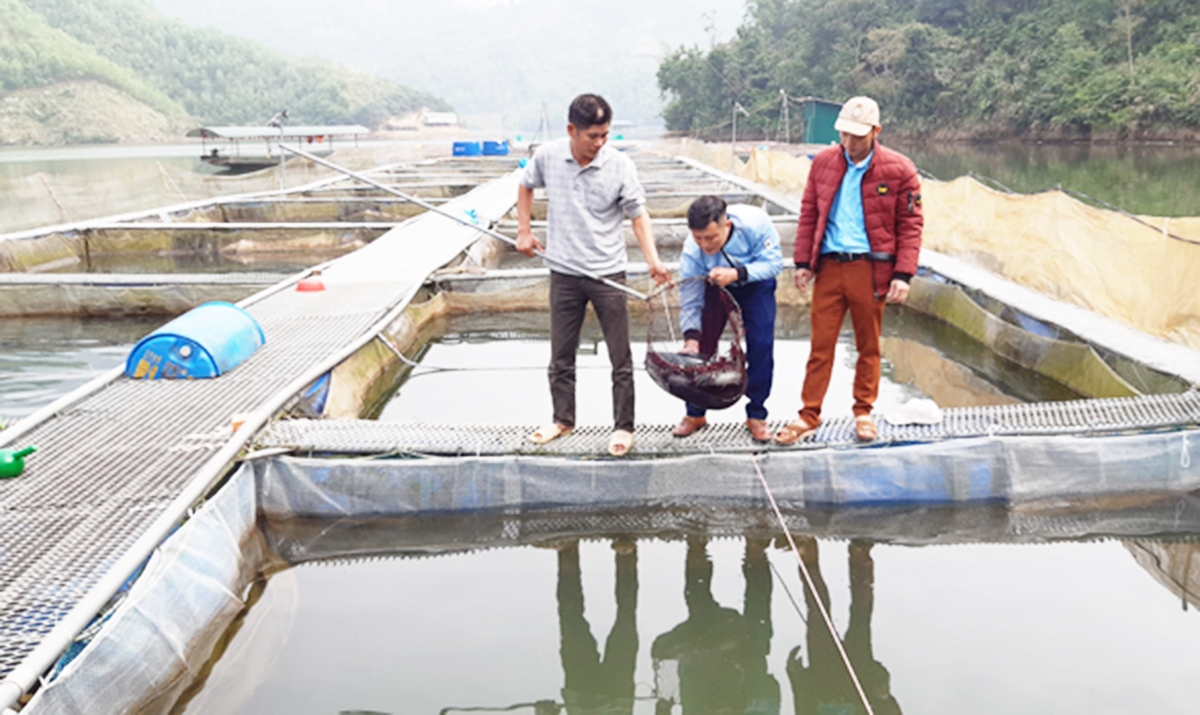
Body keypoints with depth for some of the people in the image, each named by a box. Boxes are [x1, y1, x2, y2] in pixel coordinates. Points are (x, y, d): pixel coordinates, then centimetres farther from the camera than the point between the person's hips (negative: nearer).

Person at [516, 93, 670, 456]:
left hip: (608, 273, -2)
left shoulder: (620, 165, -12)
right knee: (561, 355, 15)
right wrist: (524, 232, 9)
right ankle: (563, 419, 32)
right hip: (564, 273, 2)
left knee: (621, 358, 4)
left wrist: (653, 259, -23)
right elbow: (526, 186, 15)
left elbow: (638, 214, -10)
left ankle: (623, 427, 19)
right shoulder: (547, 157, -5)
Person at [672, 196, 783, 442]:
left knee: (761, 345, -9)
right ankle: (695, 414, 14)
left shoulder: (754, 222, -38)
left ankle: (756, 415, 6)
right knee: (702, 345, -4)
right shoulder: (692, 251, -33)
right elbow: (690, 299, -27)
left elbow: (774, 261, -29)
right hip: (715, 285, 1)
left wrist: (737, 273, -44)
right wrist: (691, 336, -40)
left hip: (756, 284, -1)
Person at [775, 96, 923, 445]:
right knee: (821, 345, 3)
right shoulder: (823, 162, 6)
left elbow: (910, 226, -1)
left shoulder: (899, 169, -3)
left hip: (870, 268, -2)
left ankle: (864, 413, 23)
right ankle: (809, 416, 10)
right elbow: (808, 214, 11)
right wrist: (803, 262, 5)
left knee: (869, 346, 9)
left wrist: (903, 274, -9)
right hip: (829, 266, 2)